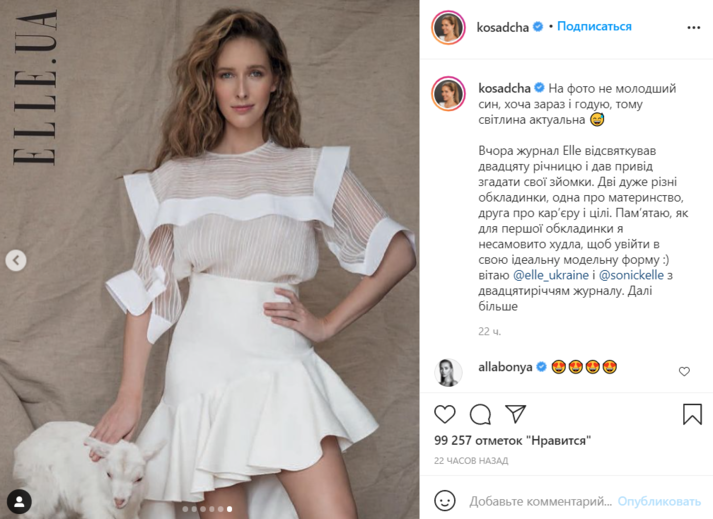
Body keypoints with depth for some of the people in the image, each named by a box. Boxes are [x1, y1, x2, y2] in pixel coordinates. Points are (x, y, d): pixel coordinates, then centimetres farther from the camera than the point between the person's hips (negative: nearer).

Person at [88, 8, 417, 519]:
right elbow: (146, 287, 7)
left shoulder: (313, 170, 5)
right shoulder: (176, 177, 8)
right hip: (203, 364, 1)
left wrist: (328, 324, 0)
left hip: (283, 365, 0)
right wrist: (129, 397, 3)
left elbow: (399, 252, 4)